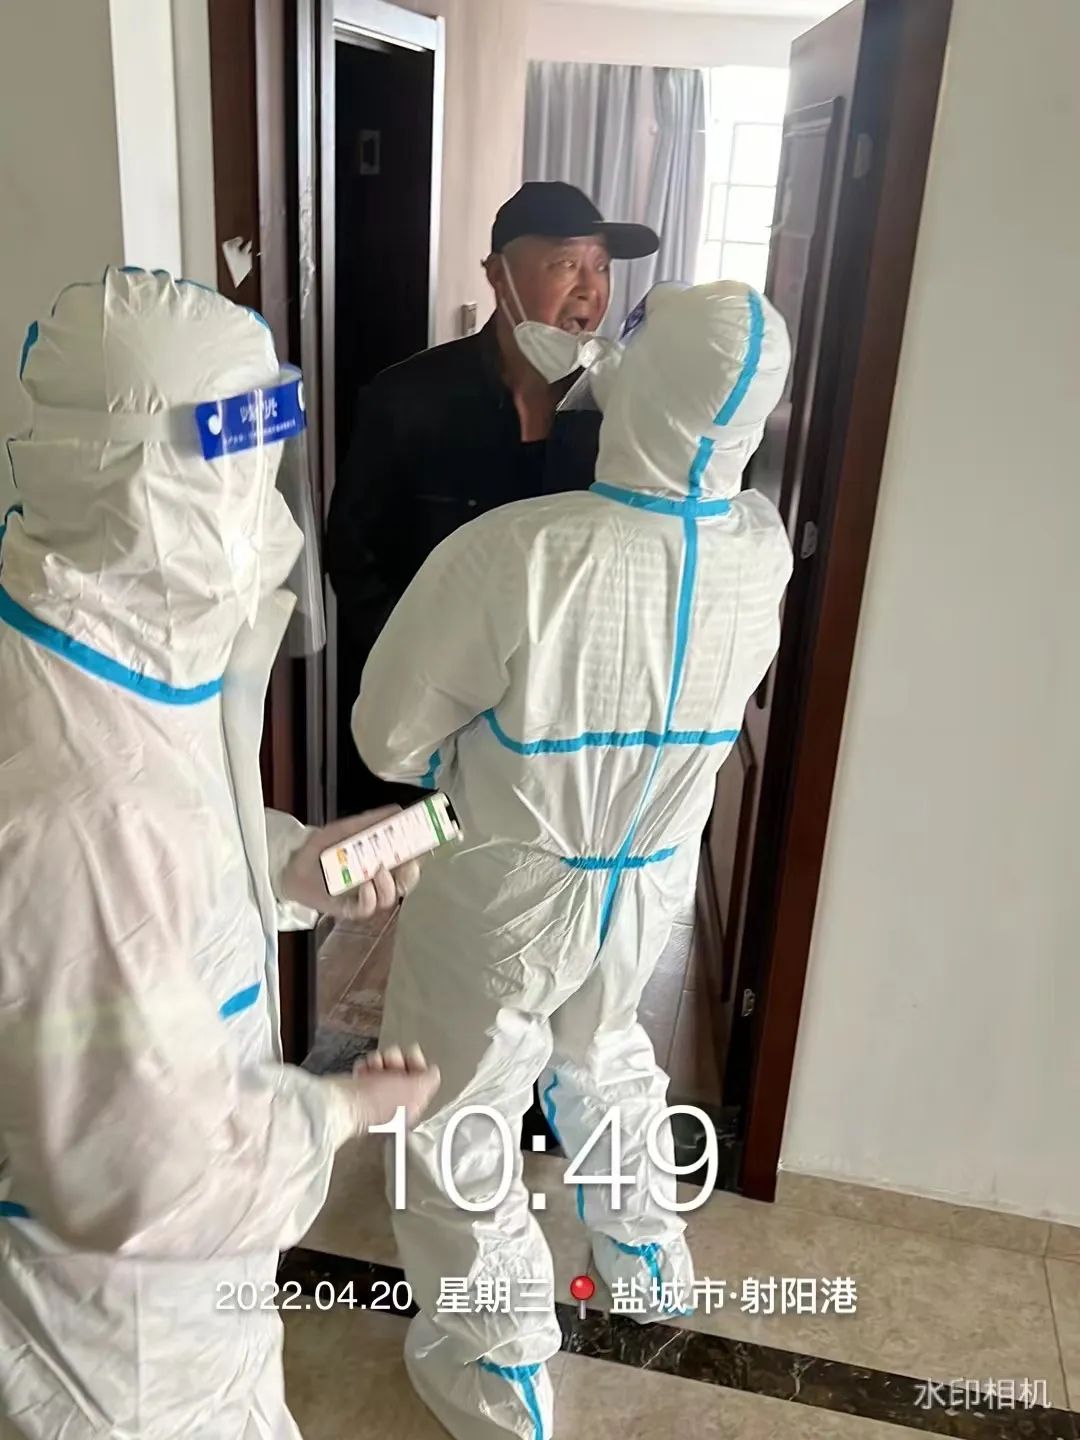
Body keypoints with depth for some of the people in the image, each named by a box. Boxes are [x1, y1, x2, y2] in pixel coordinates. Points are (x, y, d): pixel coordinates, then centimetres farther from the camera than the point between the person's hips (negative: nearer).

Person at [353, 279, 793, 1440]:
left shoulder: (510, 556, -31)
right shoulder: (764, 552, -15)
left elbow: (390, 738, -18)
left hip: (503, 891, -5)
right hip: (650, 884, 5)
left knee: (458, 1121, 18)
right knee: (601, 1050, 33)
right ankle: (648, 1254, 54)